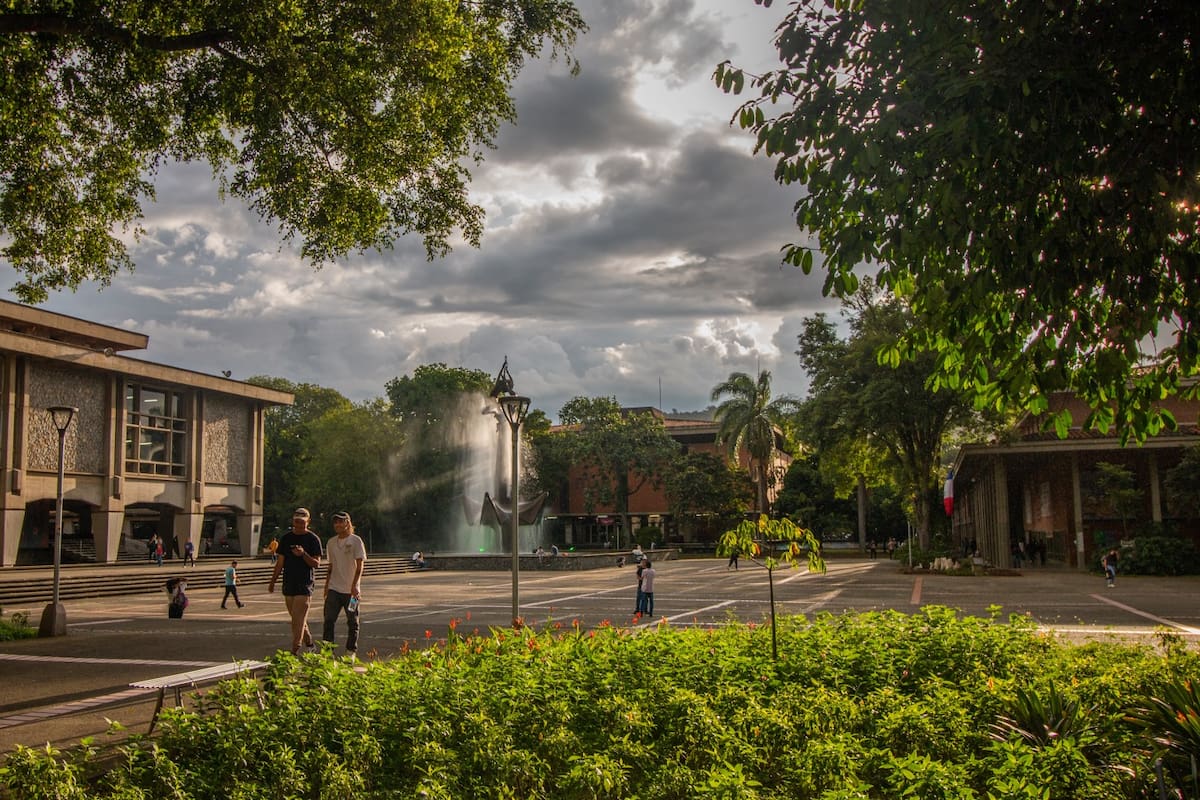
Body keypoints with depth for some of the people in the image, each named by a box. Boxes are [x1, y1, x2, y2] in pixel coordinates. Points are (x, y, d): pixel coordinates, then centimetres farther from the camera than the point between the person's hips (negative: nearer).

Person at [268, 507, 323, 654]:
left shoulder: (313, 539, -2)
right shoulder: (286, 538, 11)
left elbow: (317, 563, -7)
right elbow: (280, 562, 16)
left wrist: (303, 554, -23)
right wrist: (273, 581, 13)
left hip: (305, 584, -5)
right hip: (289, 584, 5)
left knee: (298, 619, -11)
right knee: (296, 618, 11)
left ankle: (295, 650, -12)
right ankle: (308, 642, 27)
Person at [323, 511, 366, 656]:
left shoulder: (356, 541, -5)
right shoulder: (331, 543, 11)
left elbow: (359, 566, -10)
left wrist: (354, 585, -21)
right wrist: (326, 586, 15)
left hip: (351, 590, -4)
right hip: (334, 589, 4)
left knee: (352, 622, 5)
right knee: (329, 620, -6)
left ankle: (350, 652, 16)